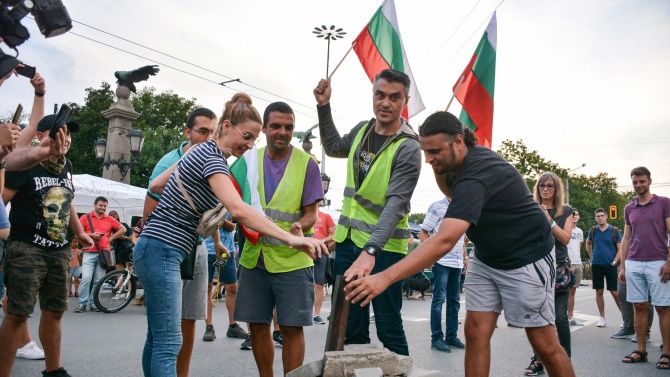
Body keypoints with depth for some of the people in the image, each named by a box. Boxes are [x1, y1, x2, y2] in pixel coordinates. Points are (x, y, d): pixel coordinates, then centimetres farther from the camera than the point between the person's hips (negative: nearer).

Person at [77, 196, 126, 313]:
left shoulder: (109, 219, 12)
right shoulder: (85, 217, 6)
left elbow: (123, 229, 16)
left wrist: (110, 238, 8)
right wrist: (91, 235, -11)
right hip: (89, 253, -2)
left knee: (98, 281, 3)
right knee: (86, 278, -13)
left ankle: (93, 303, 13)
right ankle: (82, 303, -3)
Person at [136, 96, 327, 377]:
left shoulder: (203, 152, 12)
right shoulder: (211, 158, -16)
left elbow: (155, 186, 18)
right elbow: (238, 209, -33)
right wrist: (290, 238, -37)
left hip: (155, 250, 10)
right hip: (162, 250, -10)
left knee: (157, 339, 14)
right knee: (168, 343, -9)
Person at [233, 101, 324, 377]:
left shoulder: (307, 164, -4)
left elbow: (311, 213, -5)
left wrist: (300, 226, -25)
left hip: (292, 258, -3)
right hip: (254, 256, 4)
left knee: (291, 328, -1)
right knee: (257, 325, 10)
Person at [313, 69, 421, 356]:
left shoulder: (408, 149, -15)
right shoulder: (362, 130, 6)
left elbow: (396, 204, -25)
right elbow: (333, 147, 27)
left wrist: (370, 251, -37)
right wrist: (323, 106, 16)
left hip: (383, 247, -6)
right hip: (347, 238, 7)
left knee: (388, 327, -1)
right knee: (350, 326, 12)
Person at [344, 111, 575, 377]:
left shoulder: (475, 176, -33)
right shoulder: (458, 163, -6)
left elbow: (444, 241, -45)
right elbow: (452, 192, 18)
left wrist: (385, 277, -51)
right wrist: (438, 169, -7)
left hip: (526, 256, -8)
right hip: (486, 255, 8)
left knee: (543, 342, -1)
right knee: (476, 332, 0)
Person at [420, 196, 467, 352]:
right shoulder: (437, 207, -4)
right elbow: (423, 233, -6)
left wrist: (465, 257, 17)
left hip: (457, 263, 7)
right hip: (441, 261, -7)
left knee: (454, 300, 11)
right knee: (439, 299, -4)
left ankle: (451, 336, 20)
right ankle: (436, 338, 2)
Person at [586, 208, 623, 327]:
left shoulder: (614, 231, -1)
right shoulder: (593, 230, 7)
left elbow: (620, 249, 0)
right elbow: (588, 244, 24)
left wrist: (614, 262, -10)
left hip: (610, 265, -3)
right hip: (596, 265, 3)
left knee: (615, 292, -5)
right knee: (599, 292, 5)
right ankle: (602, 318, 13)